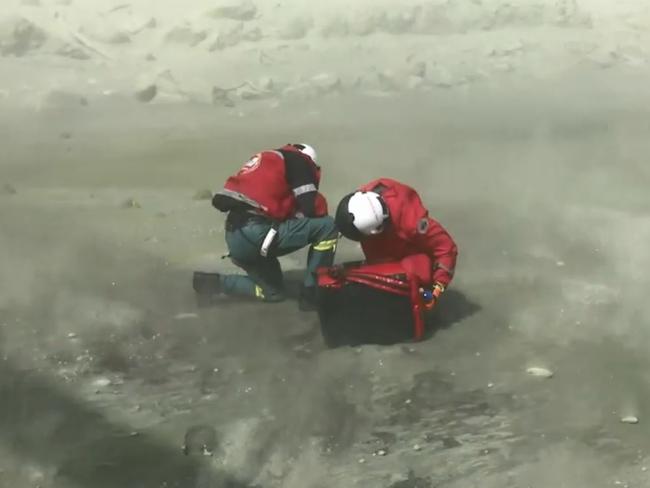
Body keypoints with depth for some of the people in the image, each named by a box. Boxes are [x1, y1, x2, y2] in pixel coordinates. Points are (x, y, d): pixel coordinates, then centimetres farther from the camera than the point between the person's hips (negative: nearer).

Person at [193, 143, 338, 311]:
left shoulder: (266, 160, 29)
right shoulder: (298, 160, 4)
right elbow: (311, 206, -5)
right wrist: (321, 207, 16)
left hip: (235, 239, 9)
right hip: (256, 233, -9)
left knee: (273, 292, 26)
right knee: (327, 226, -2)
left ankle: (215, 282, 15)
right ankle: (313, 294, 3)